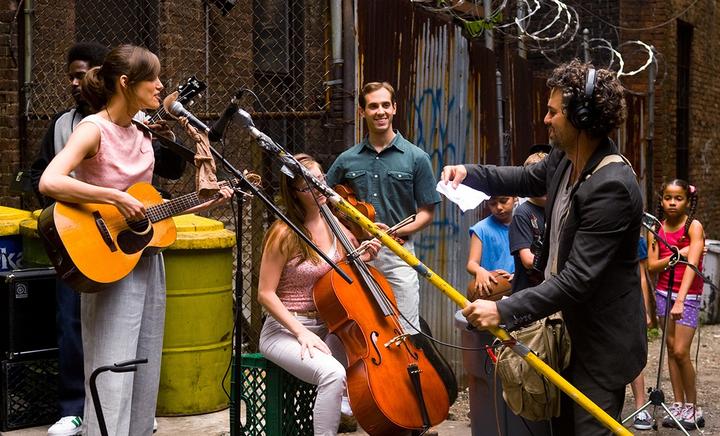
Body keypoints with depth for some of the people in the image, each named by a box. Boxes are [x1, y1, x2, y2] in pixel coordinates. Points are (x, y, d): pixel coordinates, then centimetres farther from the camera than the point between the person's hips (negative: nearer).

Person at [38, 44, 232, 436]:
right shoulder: (94, 129, -13)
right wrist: (115, 197, -28)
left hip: (147, 262, 8)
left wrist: (207, 202, 12)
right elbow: (49, 183, -28)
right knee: (112, 380, -6)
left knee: (145, 376, 13)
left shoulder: (141, 136, 11)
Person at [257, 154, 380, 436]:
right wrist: (301, 332, -20)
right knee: (333, 374, -32)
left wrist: (363, 257, 0)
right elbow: (265, 294, -11)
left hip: (326, 328, 7)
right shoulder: (285, 234, -13)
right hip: (286, 330, -6)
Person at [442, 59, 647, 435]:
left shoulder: (612, 187, -29)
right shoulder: (565, 159, -2)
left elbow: (578, 277, -31)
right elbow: (528, 179, 22)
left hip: (601, 342, -9)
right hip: (567, 327, 9)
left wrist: (504, 311, -32)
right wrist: (469, 173, 8)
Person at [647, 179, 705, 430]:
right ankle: (679, 405, 12)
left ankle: (693, 408, 5)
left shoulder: (694, 227, -13)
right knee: (670, 349, 6)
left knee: (681, 351, -10)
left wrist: (680, 300, -34)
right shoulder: (656, 229, 2)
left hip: (688, 294, -5)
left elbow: (692, 264, -24)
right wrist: (675, 256, -22)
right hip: (663, 292, 5)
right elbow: (652, 266, -4)